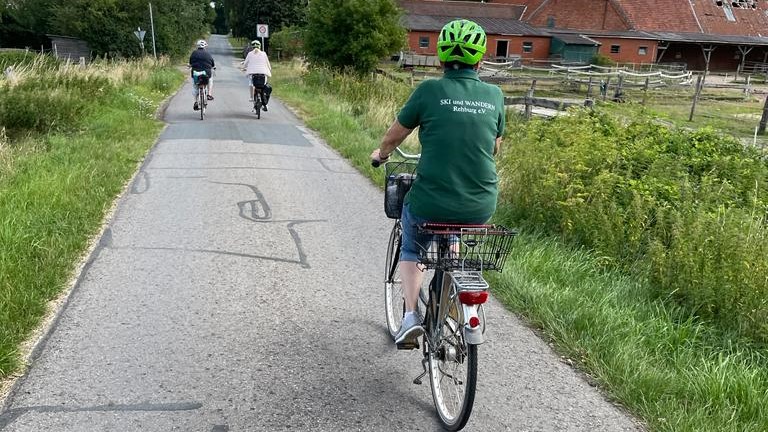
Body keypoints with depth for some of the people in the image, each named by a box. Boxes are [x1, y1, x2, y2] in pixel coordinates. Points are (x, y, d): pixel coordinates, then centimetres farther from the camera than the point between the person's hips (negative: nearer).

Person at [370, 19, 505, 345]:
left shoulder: (429, 90, -6)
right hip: (481, 208, 3)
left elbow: (394, 137, 4)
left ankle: (411, 315, 12)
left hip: (430, 203, -3)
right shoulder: (494, 95, 2)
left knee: (411, 250, 28)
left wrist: (381, 155, 26)